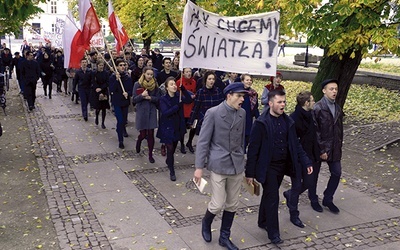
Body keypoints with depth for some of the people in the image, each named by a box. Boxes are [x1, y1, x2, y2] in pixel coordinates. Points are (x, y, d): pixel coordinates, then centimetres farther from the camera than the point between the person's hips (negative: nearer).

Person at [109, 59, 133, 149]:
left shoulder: (128, 77, 0)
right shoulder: (113, 77, -8)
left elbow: (131, 90, 2)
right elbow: (111, 90, -19)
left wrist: (127, 93, -20)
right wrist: (117, 80, -27)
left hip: (125, 101, 4)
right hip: (117, 102, -3)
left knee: (124, 120, 13)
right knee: (120, 120, -11)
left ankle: (122, 129, 47)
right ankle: (120, 141, -4)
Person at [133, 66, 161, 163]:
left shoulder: (155, 85, 1)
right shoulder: (137, 84, -4)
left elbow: (157, 99, 2)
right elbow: (134, 100, -6)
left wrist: (150, 97, -15)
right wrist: (142, 95, -23)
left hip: (152, 111, 1)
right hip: (141, 111, -1)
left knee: (151, 134, 0)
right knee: (143, 134, 1)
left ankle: (150, 155, 13)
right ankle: (139, 141, 38)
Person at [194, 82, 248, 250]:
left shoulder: (242, 113, 3)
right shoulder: (213, 113, -11)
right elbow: (203, 141, -10)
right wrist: (199, 167, -12)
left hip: (237, 165, 5)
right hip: (218, 165, -5)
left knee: (232, 205, 11)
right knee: (217, 204, -2)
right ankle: (206, 222, 32)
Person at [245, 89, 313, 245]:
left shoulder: (288, 121, 3)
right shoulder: (261, 123, -16)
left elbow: (295, 144, 9)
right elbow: (253, 149, -14)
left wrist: (306, 162, 1)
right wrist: (250, 173, -13)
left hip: (282, 166, 6)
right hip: (268, 167, -6)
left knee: (269, 195, 19)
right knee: (272, 197, -3)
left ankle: (263, 222, 38)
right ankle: (273, 233, 11)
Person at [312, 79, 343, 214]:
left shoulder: (338, 108, 9)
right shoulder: (318, 108, -14)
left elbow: (340, 129, 15)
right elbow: (315, 131, -17)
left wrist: (339, 146, 9)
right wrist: (321, 150, -17)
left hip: (334, 148, 6)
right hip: (320, 148, -6)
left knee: (337, 173, 6)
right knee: (314, 173, 9)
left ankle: (328, 199, 20)